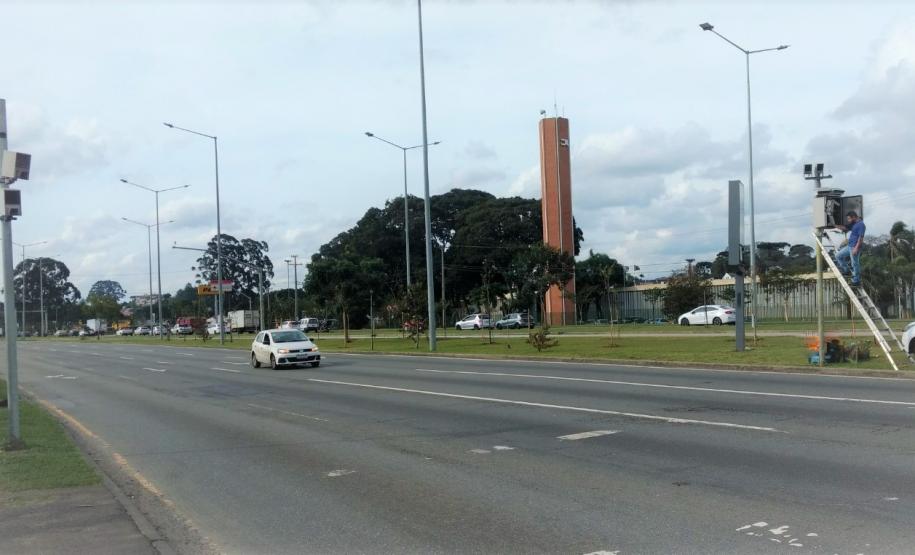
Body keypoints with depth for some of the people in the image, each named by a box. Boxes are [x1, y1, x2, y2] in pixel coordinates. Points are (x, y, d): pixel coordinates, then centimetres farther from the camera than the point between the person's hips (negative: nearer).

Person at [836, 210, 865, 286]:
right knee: (839, 256, 13)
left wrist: (856, 248, -24)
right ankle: (845, 271, 20)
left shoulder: (861, 224, -15)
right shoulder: (853, 224, 14)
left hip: (855, 247, -10)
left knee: (855, 264, -3)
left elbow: (861, 237, -21)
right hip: (849, 246, 10)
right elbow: (845, 228, 26)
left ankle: (856, 281, 6)